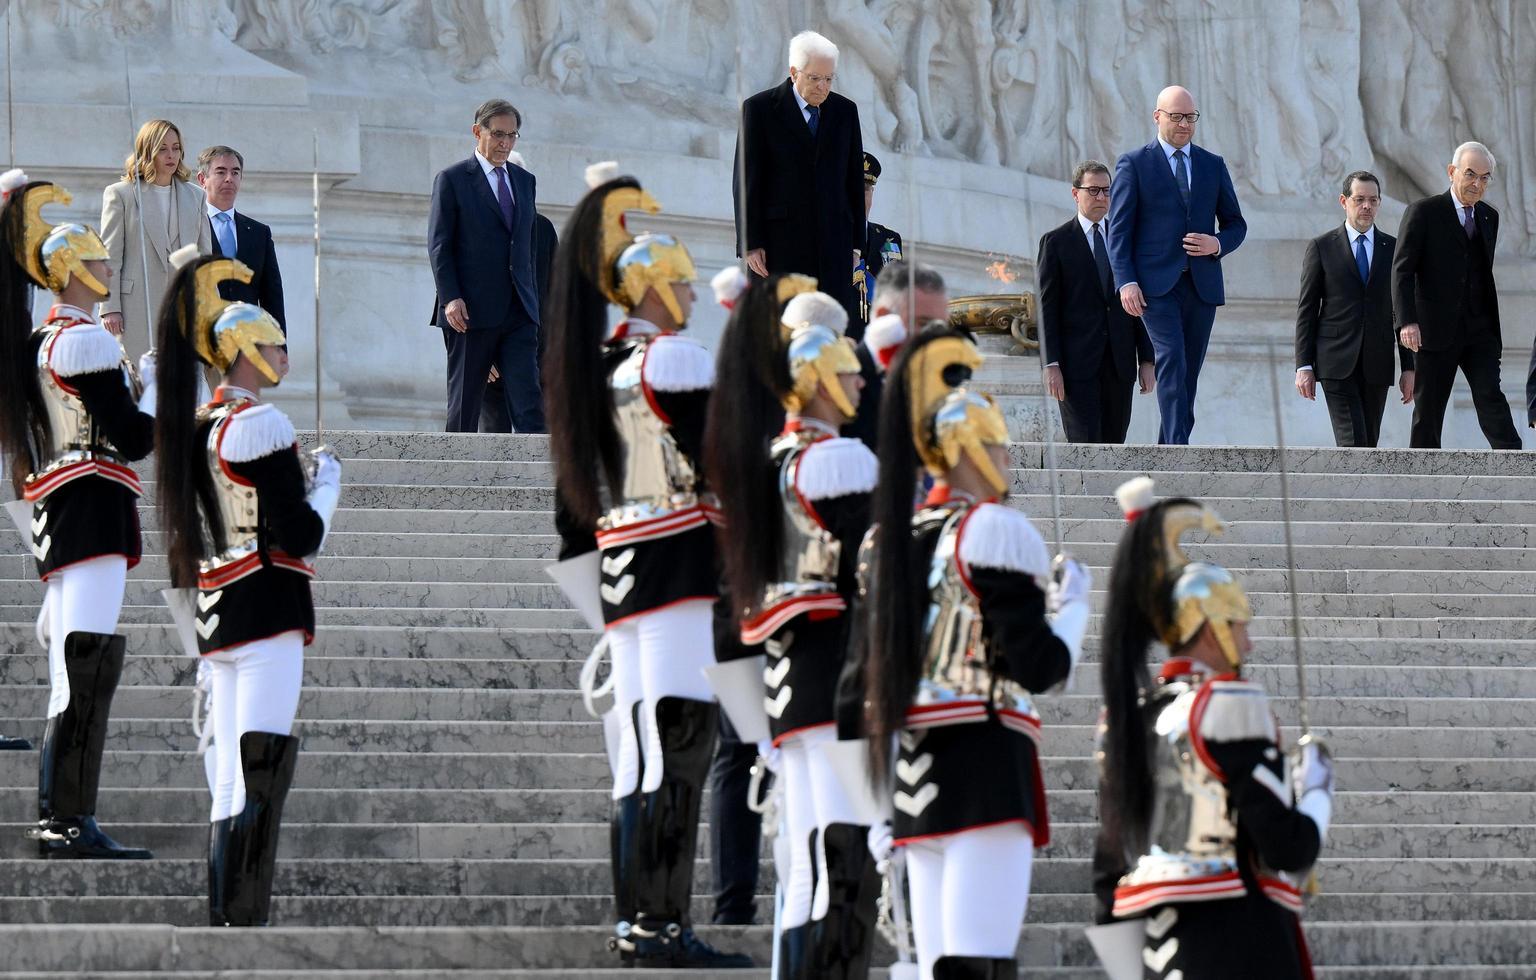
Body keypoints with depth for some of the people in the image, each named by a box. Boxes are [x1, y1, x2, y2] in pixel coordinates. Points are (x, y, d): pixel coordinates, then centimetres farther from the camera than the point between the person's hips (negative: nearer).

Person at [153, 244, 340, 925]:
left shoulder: (194, 428, 14)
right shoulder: (260, 424, -12)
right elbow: (302, 534, -13)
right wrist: (328, 479, 3)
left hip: (217, 613, 9)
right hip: (268, 611, -9)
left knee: (230, 780, 10)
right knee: (262, 777, -11)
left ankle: (221, 922, 10)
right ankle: (243, 921, -16)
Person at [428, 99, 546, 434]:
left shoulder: (524, 181, 17)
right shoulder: (452, 180, 1)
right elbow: (438, 245, -4)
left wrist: (534, 301, 14)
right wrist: (450, 298, -15)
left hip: (519, 312, 4)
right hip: (471, 312, -4)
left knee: (529, 401, -9)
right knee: (464, 405, 1)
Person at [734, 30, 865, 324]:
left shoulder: (845, 111, 12)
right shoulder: (759, 108, 1)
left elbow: (855, 179, 15)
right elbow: (746, 181, -1)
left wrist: (856, 242, 10)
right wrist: (750, 244, -7)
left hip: (834, 243, 3)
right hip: (780, 242, -3)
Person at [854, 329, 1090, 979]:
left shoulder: (894, 538, 15)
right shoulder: (995, 529, -8)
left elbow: (871, 680, 17)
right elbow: (1038, 667, -12)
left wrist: (887, 807, 21)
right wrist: (1074, 602, 6)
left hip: (914, 775, 8)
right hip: (987, 768, -8)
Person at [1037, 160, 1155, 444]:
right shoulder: (1056, 242, 3)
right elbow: (1046, 308, -2)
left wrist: (1146, 360, 6)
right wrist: (1051, 365, -10)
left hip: (1119, 366, 4)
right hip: (1076, 364, -4)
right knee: (1084, 445, -12)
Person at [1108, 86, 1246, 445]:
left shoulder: (1213, 165, 15)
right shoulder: (1134, 164, 3)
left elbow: (1236, 224, 18)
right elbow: (1119, 229, -1)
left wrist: (1217, 244, -5)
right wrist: (1126, 282, -13)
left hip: (1202, 284, 4)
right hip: (1157, 285, -4)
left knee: (1188, 373, 4)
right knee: (1172, 361, -19)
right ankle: (1177, 450, -26)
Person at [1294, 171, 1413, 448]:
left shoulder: (1394, 249, 10)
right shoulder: (1321, 247, 4)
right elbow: (1306, 310, 3)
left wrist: (1409, 368, 6)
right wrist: (1304, 366, -4)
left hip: (1377, 365, 3)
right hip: (1336, 363, -3)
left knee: (1368, 446, 4)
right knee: (1352, 444, -15)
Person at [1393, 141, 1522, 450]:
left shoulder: (1489, 217, 14)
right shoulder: (1423, 212, -3)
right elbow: (1402, 270, -10)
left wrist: (1494, 331, 19)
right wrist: (1407, 321, -23)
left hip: (1479, 332, 4)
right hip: (1435, 330, -4)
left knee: (1491, 398, -11)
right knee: (1428, 412, 1)